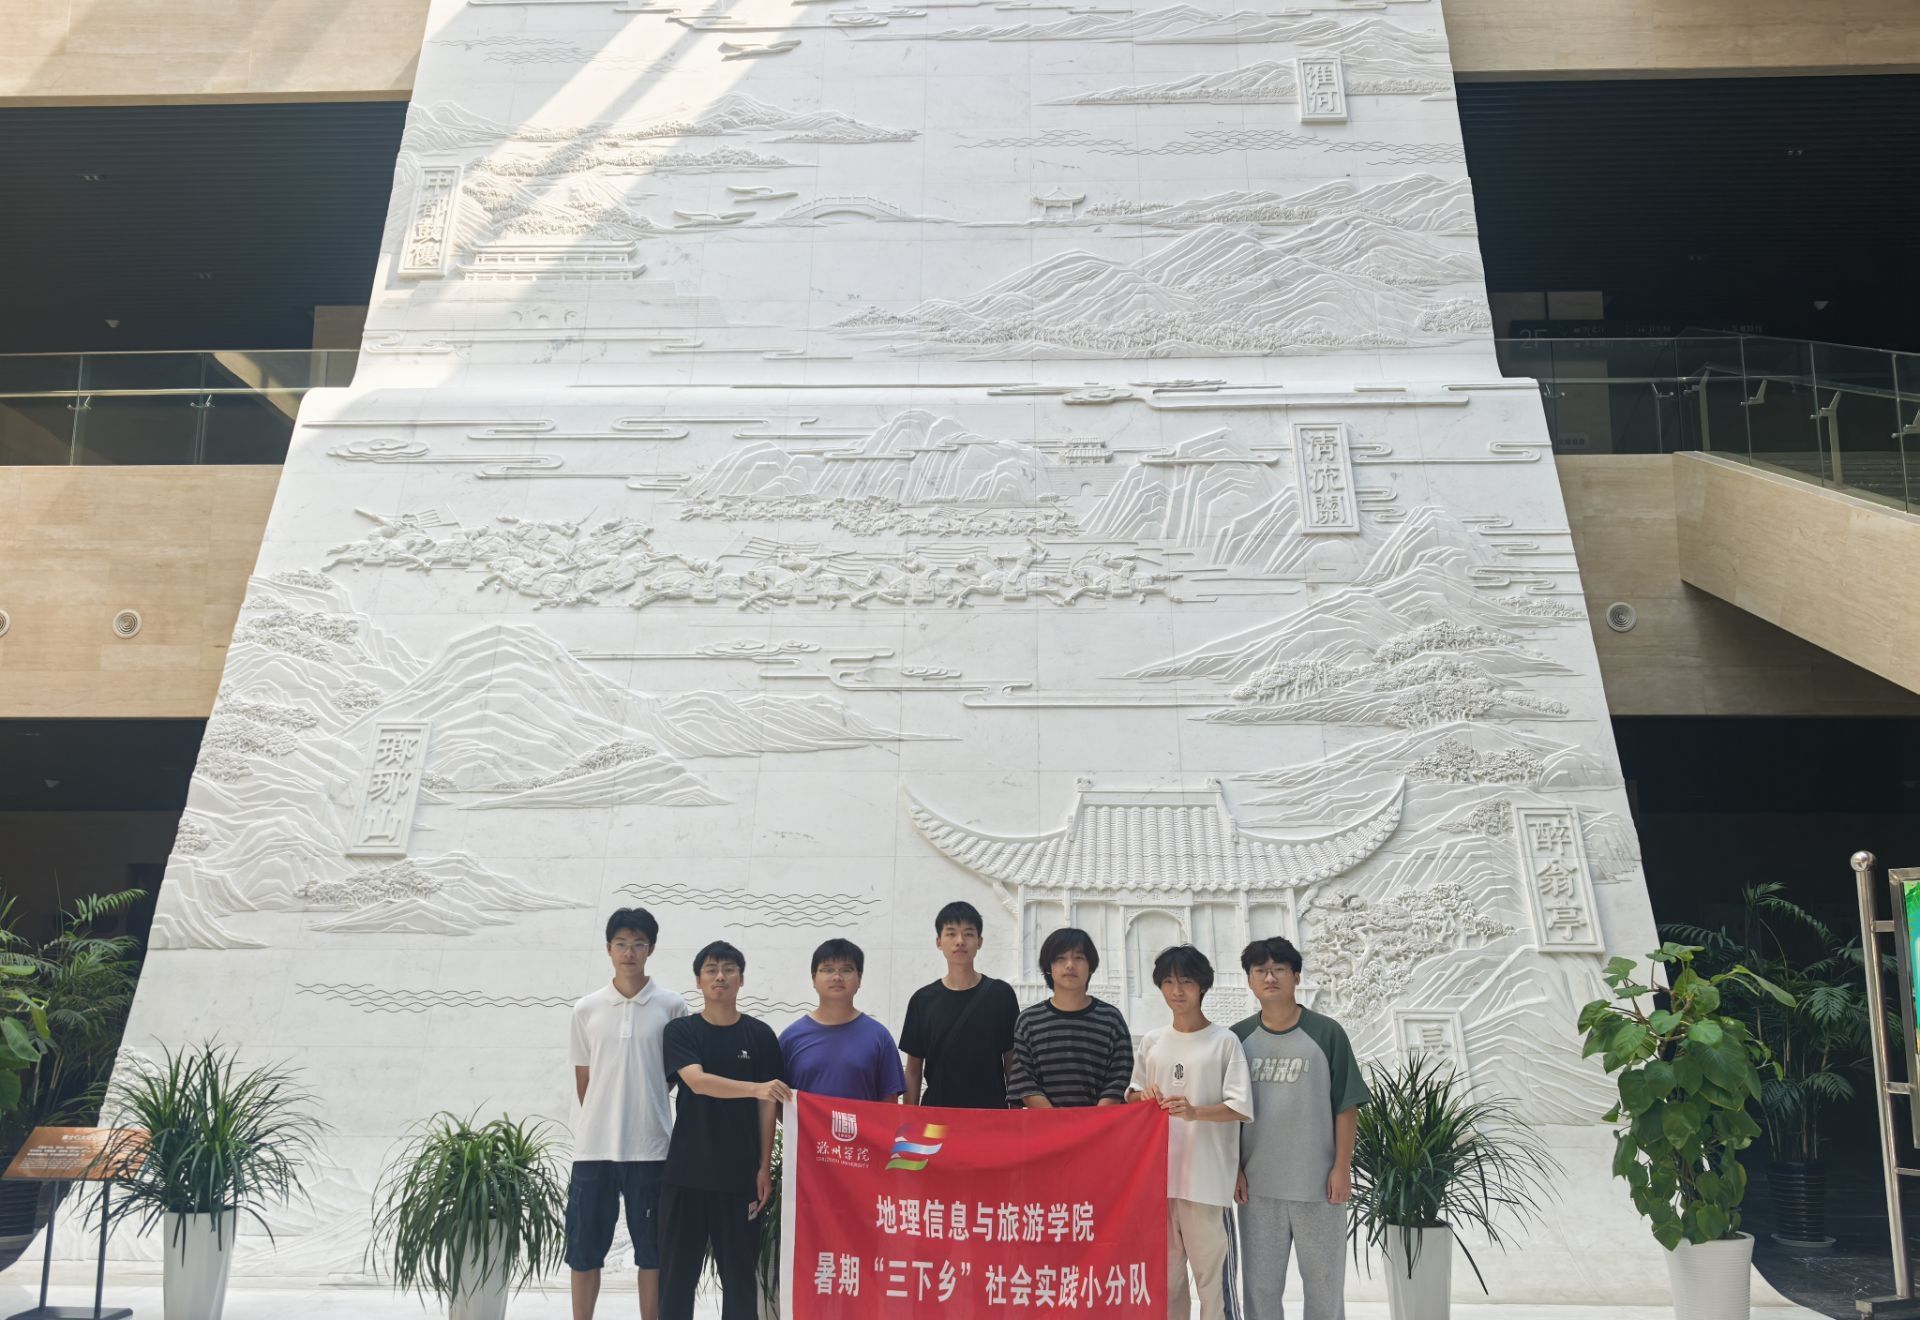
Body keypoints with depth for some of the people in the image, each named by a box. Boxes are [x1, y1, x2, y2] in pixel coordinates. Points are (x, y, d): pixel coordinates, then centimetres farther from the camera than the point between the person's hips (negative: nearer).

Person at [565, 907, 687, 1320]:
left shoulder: (672, 1007, -1)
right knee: (583, 1251, 7)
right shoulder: (586, 1009, 4)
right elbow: (582, 1081, 10)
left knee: (652, 1251, 6)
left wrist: (638, 1110, 8)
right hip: (594, 1147, 2)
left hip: (650, 1147, -1)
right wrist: (604, 1120, 9)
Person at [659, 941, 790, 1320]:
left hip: (740, 1174, 0)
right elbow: (698, 1081, -17)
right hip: (687, 1171, 0)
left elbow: (767, 1105, 5)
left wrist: (765, 1167, -2)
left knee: (739, 1273, 4)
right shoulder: (681, 1031, 0)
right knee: (678, 1271, 4)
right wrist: (756, 1088, -32)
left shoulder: (760, 1035, 4)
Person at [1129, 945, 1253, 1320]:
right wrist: (1144, 1097, -5)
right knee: (1164, 1272, 12)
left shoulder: (1224, 1041, -3)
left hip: (1207, 1178, -4)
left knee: (1212, 1273, -4)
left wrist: (1195, 1112, -23)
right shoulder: (1151, 1041, 10)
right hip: (1158, 1175, 5)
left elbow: (1241, 1107, -8)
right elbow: (1132, 1094, 18)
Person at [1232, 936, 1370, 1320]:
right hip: (1257, 1184, 2)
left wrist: (1342, 1167, -7)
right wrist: (1235, 1169, 2)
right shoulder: (1238, 1038, 3)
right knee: (1260, 1281, 9)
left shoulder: (1325, 1033, -4)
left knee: (1324, 1279, 8)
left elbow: (1346, 1105, -3)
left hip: (1318, 1181, -2)